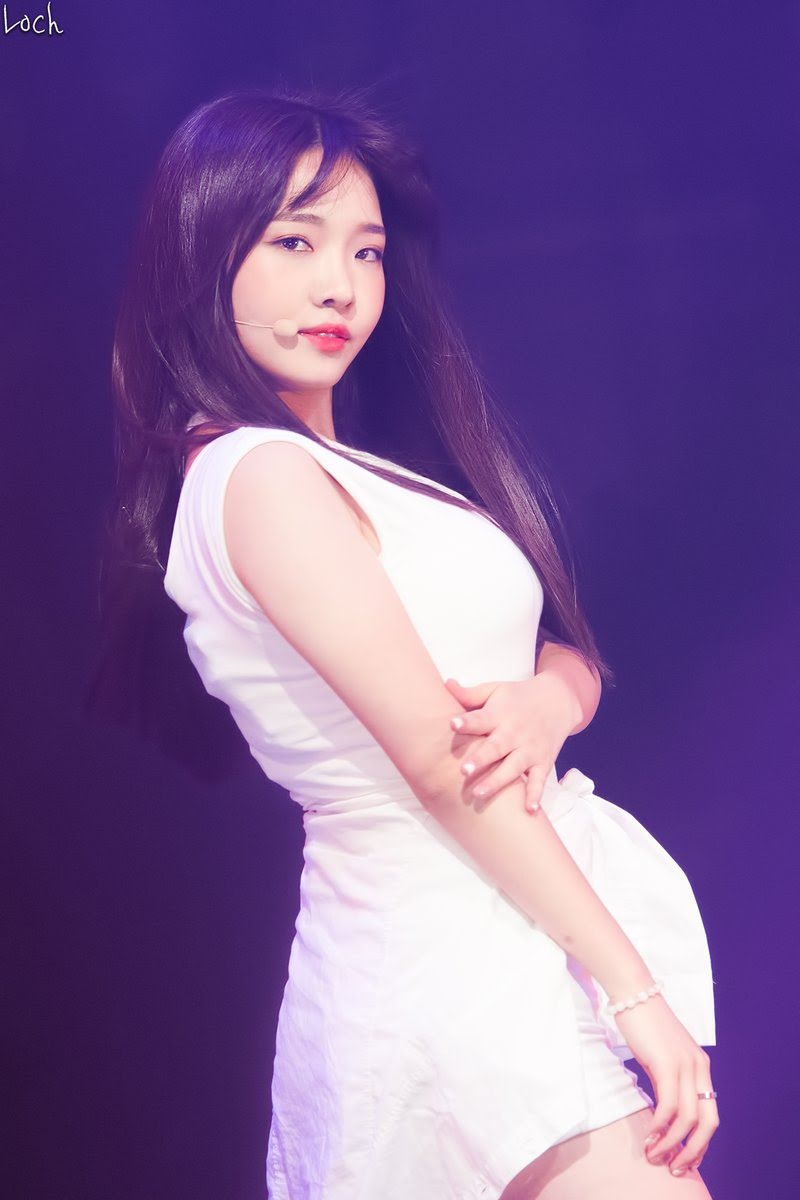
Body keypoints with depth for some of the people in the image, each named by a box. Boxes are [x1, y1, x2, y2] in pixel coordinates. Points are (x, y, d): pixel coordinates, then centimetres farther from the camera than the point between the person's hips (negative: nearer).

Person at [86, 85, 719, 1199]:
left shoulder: (359, 466, 14)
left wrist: (549, 701, -11)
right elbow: (440, 762, -17)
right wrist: (635, 991, -15)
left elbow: (568, 645, 14)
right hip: (459, 958, -9)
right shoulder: (262, 475, -13)